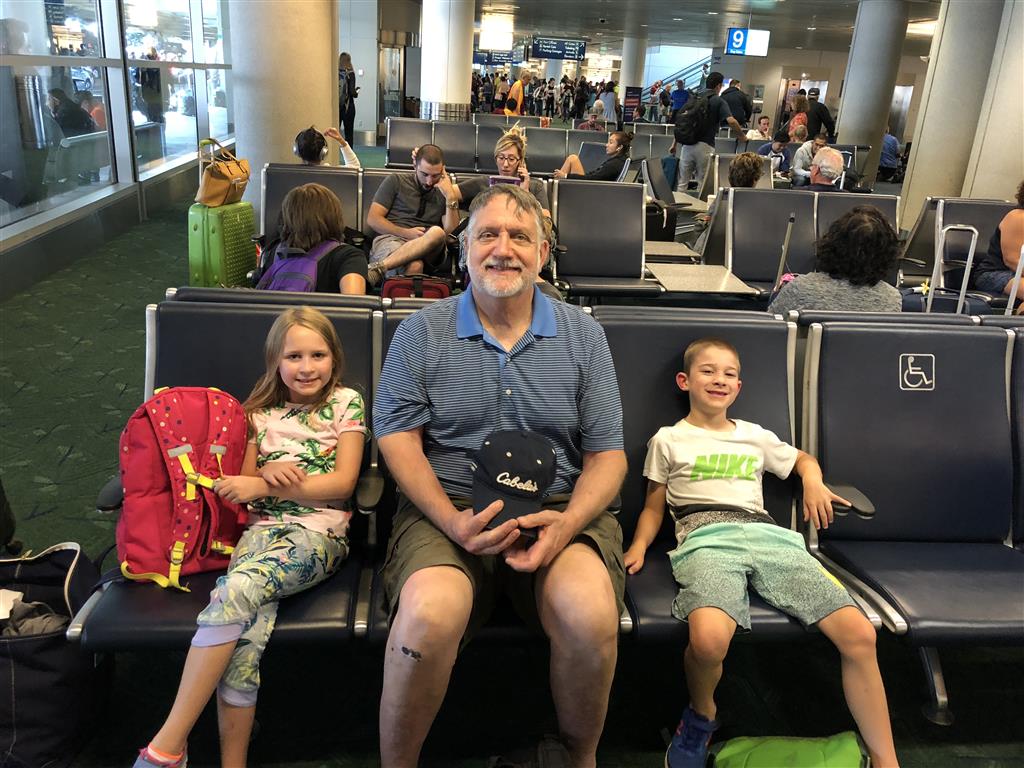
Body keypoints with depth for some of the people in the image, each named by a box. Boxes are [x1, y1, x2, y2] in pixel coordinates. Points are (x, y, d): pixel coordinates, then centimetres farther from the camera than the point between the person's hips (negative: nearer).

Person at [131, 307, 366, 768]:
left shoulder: (345, 403, 7)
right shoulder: (260, 413, 17)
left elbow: (342, 483, -2)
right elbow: (245, 482, 21)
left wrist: (263, 485, -9)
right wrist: (266, 471, -4)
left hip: (319, 532, -3)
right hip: (261, 528, 3)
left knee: (237, 589, -31)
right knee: (245, 630, -26)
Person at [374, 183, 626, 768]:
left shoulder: (583, 334, 10)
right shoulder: (422, 332, 7)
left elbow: (607, 455, 7)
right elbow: (398, 436, 2)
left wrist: (567, 524, -13)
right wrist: (453, 521, -15)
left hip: (560, 508, 1)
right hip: (448, 510, 0)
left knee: (591, 616, -28)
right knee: (430, 615, -31)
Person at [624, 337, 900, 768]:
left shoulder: (756, 436, 27)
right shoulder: (668, 440, 18)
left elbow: (803, 459, 43)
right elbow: (654, 508, 19)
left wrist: (813, 481, 20)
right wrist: (638, 546, 0)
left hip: (767, 535, 4)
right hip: (707, 539, -4)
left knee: (860, 634, -17)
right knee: (709, 639, -36)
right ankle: (701, 717, -2)